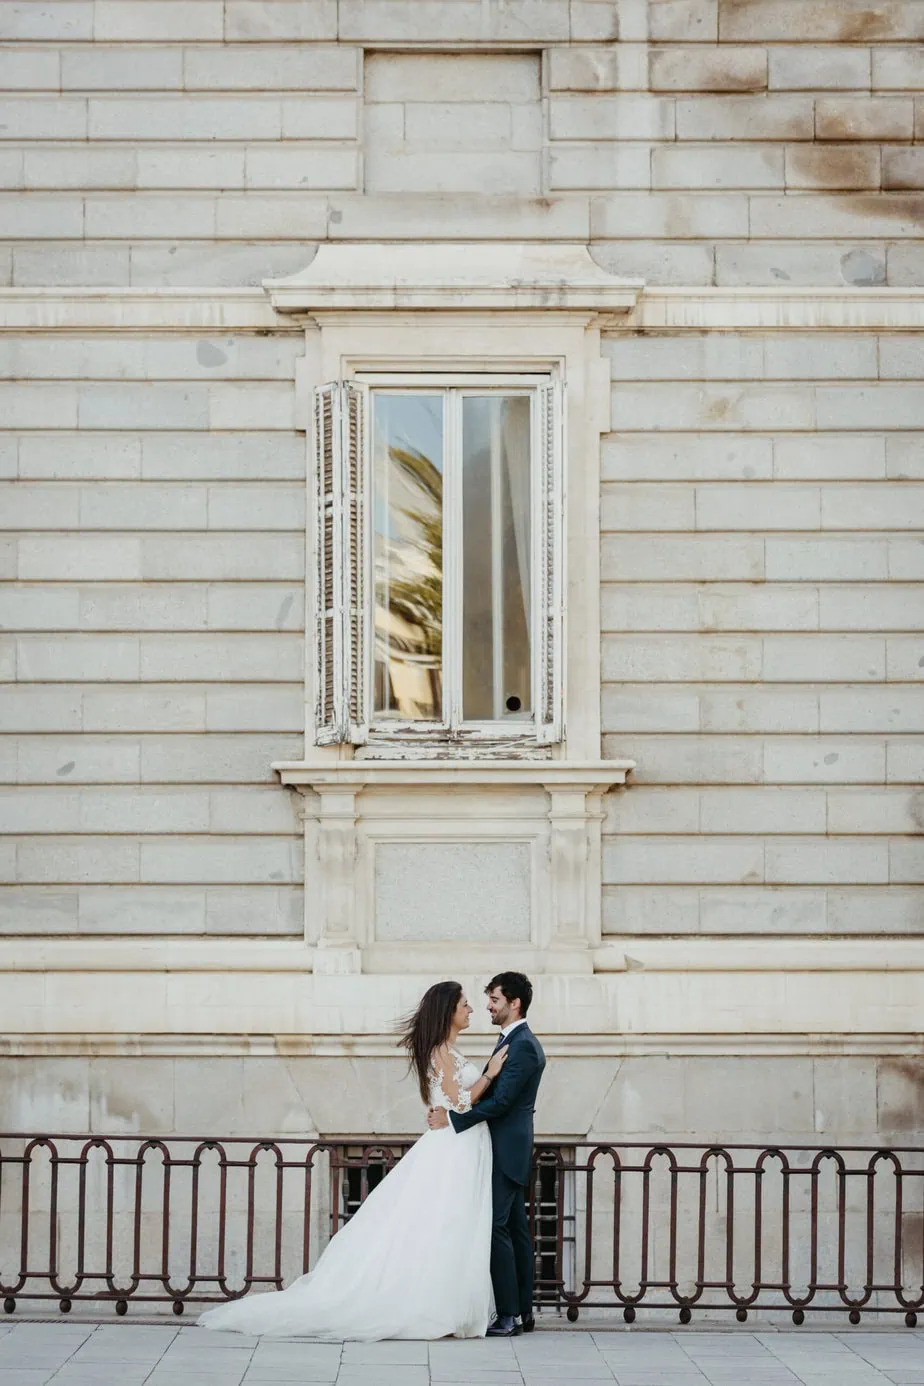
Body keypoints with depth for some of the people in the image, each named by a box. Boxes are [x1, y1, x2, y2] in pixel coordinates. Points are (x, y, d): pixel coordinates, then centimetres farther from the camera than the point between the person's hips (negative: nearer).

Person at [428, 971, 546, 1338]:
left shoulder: (523, 1046, -16)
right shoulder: (514, 1040, 16)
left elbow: (500, 1101, -22)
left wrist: (452, 1119, -20)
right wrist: (451, 1112, 7)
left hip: (506, 1151, -11)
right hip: (509, 1149, 11)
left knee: (497, 1227, -11)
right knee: (515, 1228, 11)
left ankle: (509, 1315, -10)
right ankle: (523, 1311, 14)